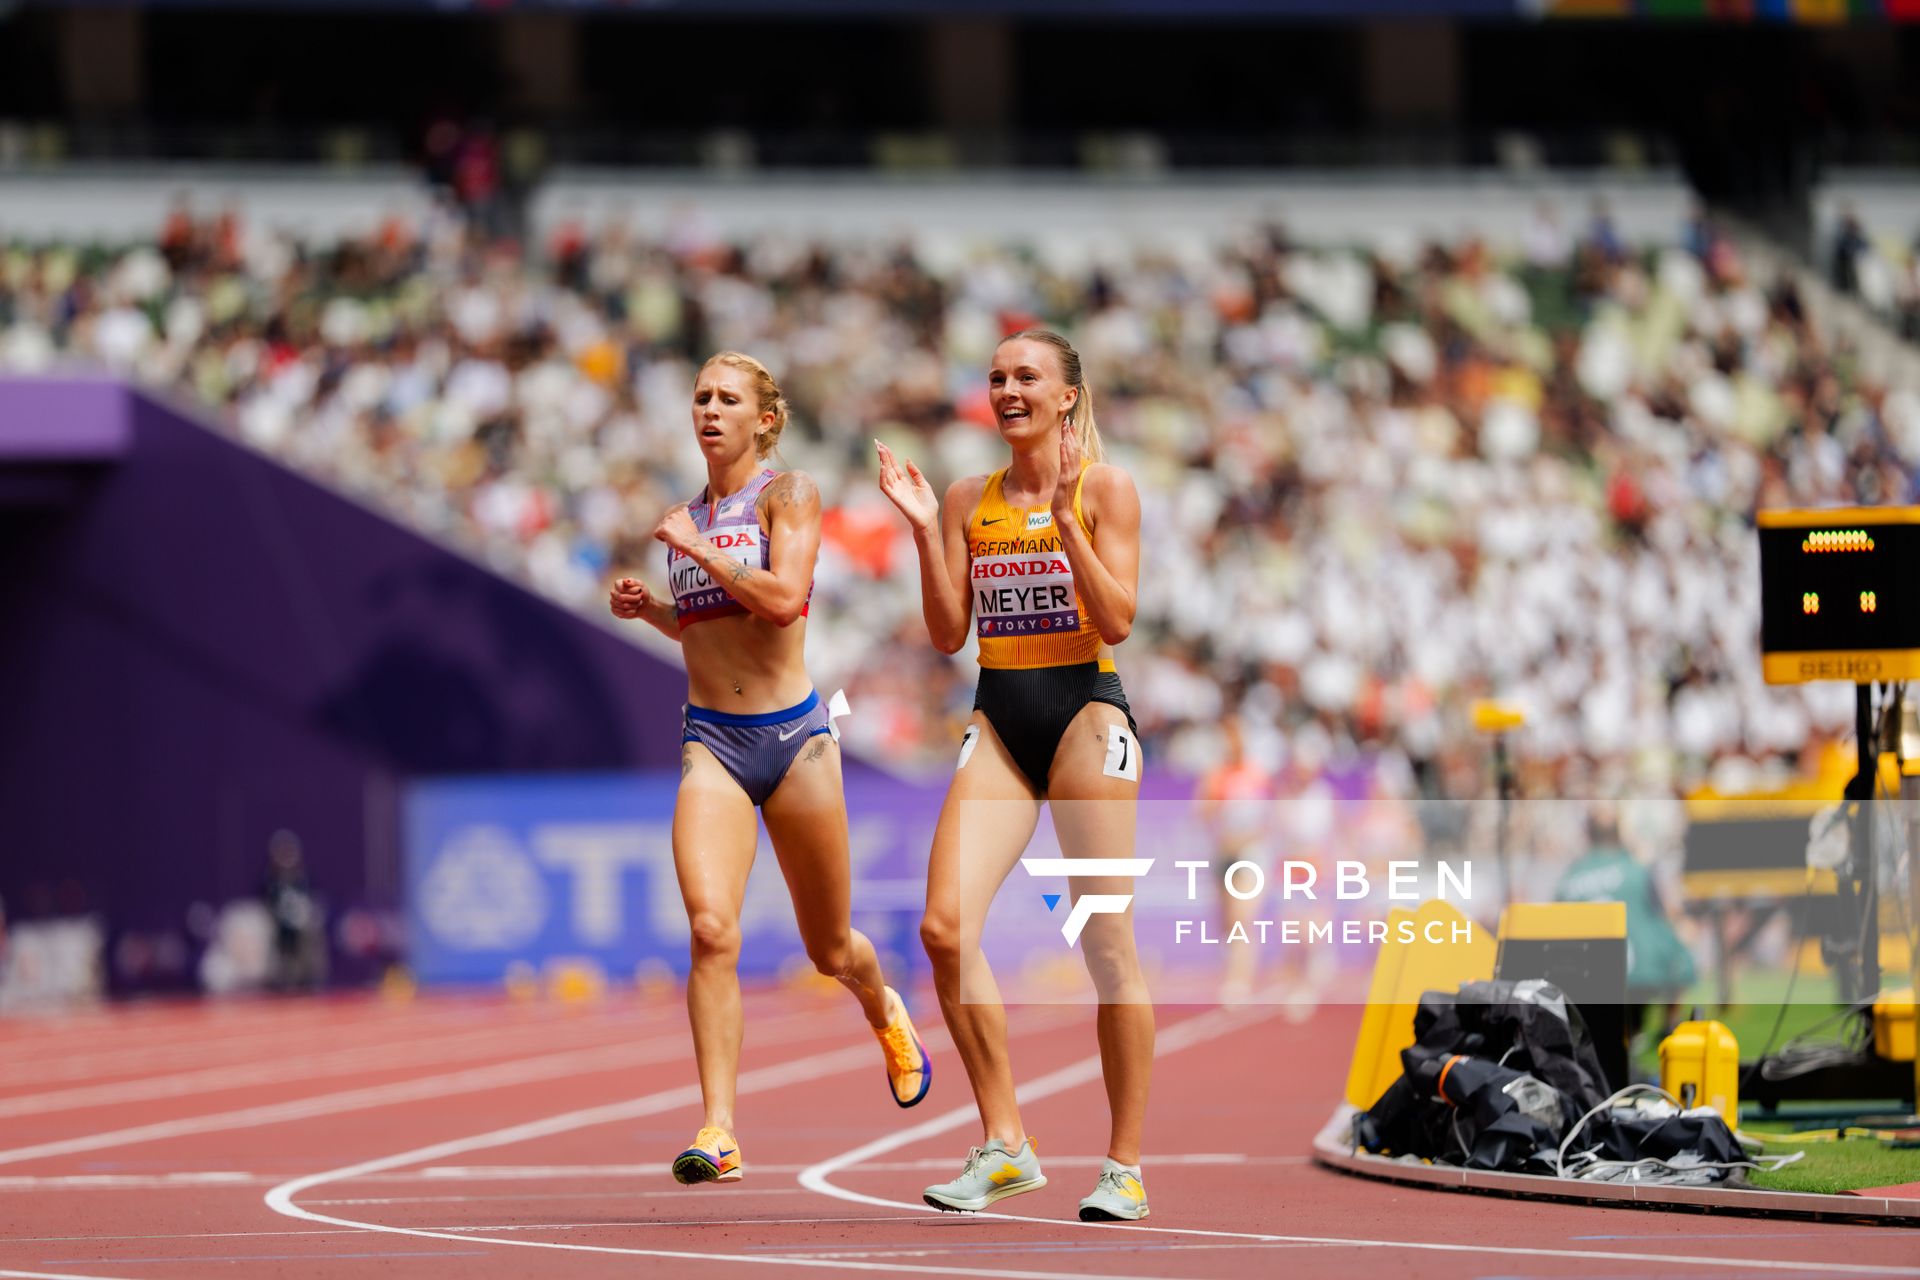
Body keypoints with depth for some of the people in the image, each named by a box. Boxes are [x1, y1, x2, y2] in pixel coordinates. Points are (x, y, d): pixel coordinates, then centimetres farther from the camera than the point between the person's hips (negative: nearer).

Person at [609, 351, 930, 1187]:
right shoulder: (688, 517, 13)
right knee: (711, 930, -19)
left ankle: (885, 1013, 47)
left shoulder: (787, 494, -3)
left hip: (794, 735, -3)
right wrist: (649, 608, 9)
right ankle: (718, 1131, -21)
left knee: (830, 951, 11)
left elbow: (782, 599, -19)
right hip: (711, 741, 3)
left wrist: (697, 549, -14)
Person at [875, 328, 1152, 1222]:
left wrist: (1065, 519, -18)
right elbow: (949, 633, 9)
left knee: (1107, 942, -4)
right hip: (999, 721, 4)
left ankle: (1125, 1166, 3)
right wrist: (924, 530, -1)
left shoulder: (1104, 488, -2)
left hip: (1084, 712, -4)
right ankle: (1003, 1145, -2)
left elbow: (1117, 621, -10)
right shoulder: (969, 500, 11)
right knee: (945, 925, -11)